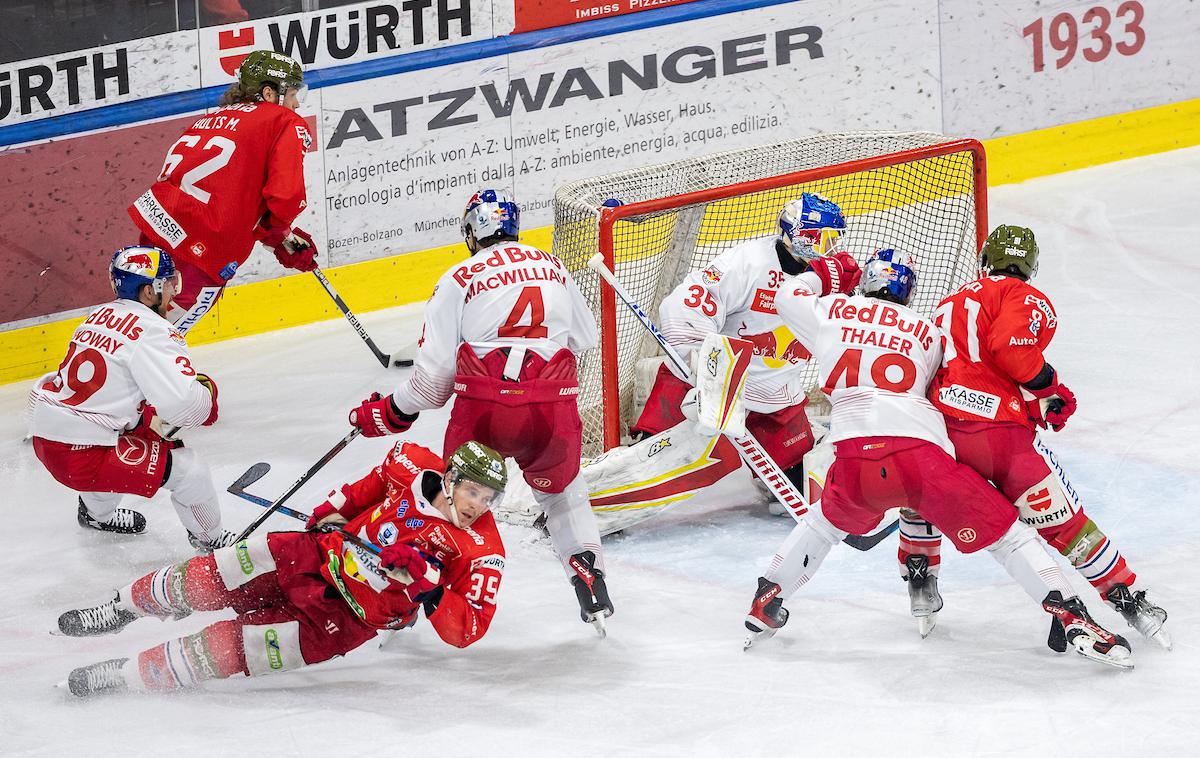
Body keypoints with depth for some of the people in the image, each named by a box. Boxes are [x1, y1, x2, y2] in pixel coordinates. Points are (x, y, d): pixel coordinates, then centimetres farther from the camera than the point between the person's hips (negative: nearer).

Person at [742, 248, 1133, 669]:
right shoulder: (928, 332, 22)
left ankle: (765, 605, 35)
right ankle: (1071, 618, -3)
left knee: (829, 519, 33)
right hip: (924, 453, -1)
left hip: (855, 456, 1)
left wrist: (824, 277, 54)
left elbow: (787, 295, 37)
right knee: (1002, 532, 7)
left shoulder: (830, 312, 19)